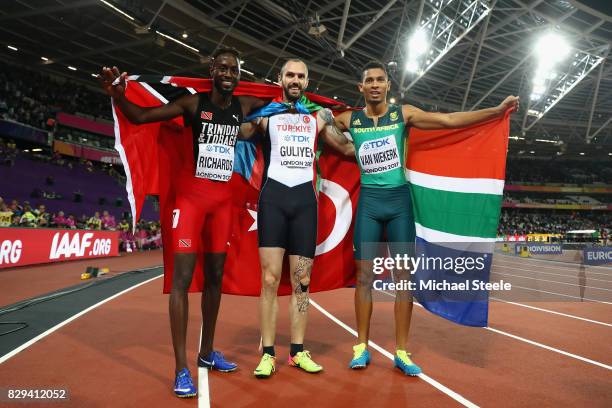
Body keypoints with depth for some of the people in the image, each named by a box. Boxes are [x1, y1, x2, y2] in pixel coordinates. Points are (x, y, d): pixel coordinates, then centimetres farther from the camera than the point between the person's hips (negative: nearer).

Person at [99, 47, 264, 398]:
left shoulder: (245, 106, 7)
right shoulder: (193, 103, -3)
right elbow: (140, 117, -7)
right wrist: (118, 96, -25)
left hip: (224, 197, 4)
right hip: (192, 193, -4)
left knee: (215, 276, 11)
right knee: (183, 276, -9)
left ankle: (207, 353, 26)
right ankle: (182, 369, -1)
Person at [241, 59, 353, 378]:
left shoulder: (319, 116, 16)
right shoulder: (265, 113, 9)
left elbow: (348, 148, 20)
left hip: (305, 199, 3)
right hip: (274, 197, -2)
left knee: (301, 281, 5)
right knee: (270, 279, -6)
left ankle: (298, 352, 16)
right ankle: (268, 354, 5)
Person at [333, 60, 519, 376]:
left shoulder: (404, 114, 2)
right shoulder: (349, 120, 4)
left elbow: (450, 120, 0)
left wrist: (498, 110, -4)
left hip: (400, 199, 0)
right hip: (368, 201, 0)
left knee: (403, 275, 1)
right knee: (364, 275, 1)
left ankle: (401, 352, 11)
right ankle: (362, 347, 13)